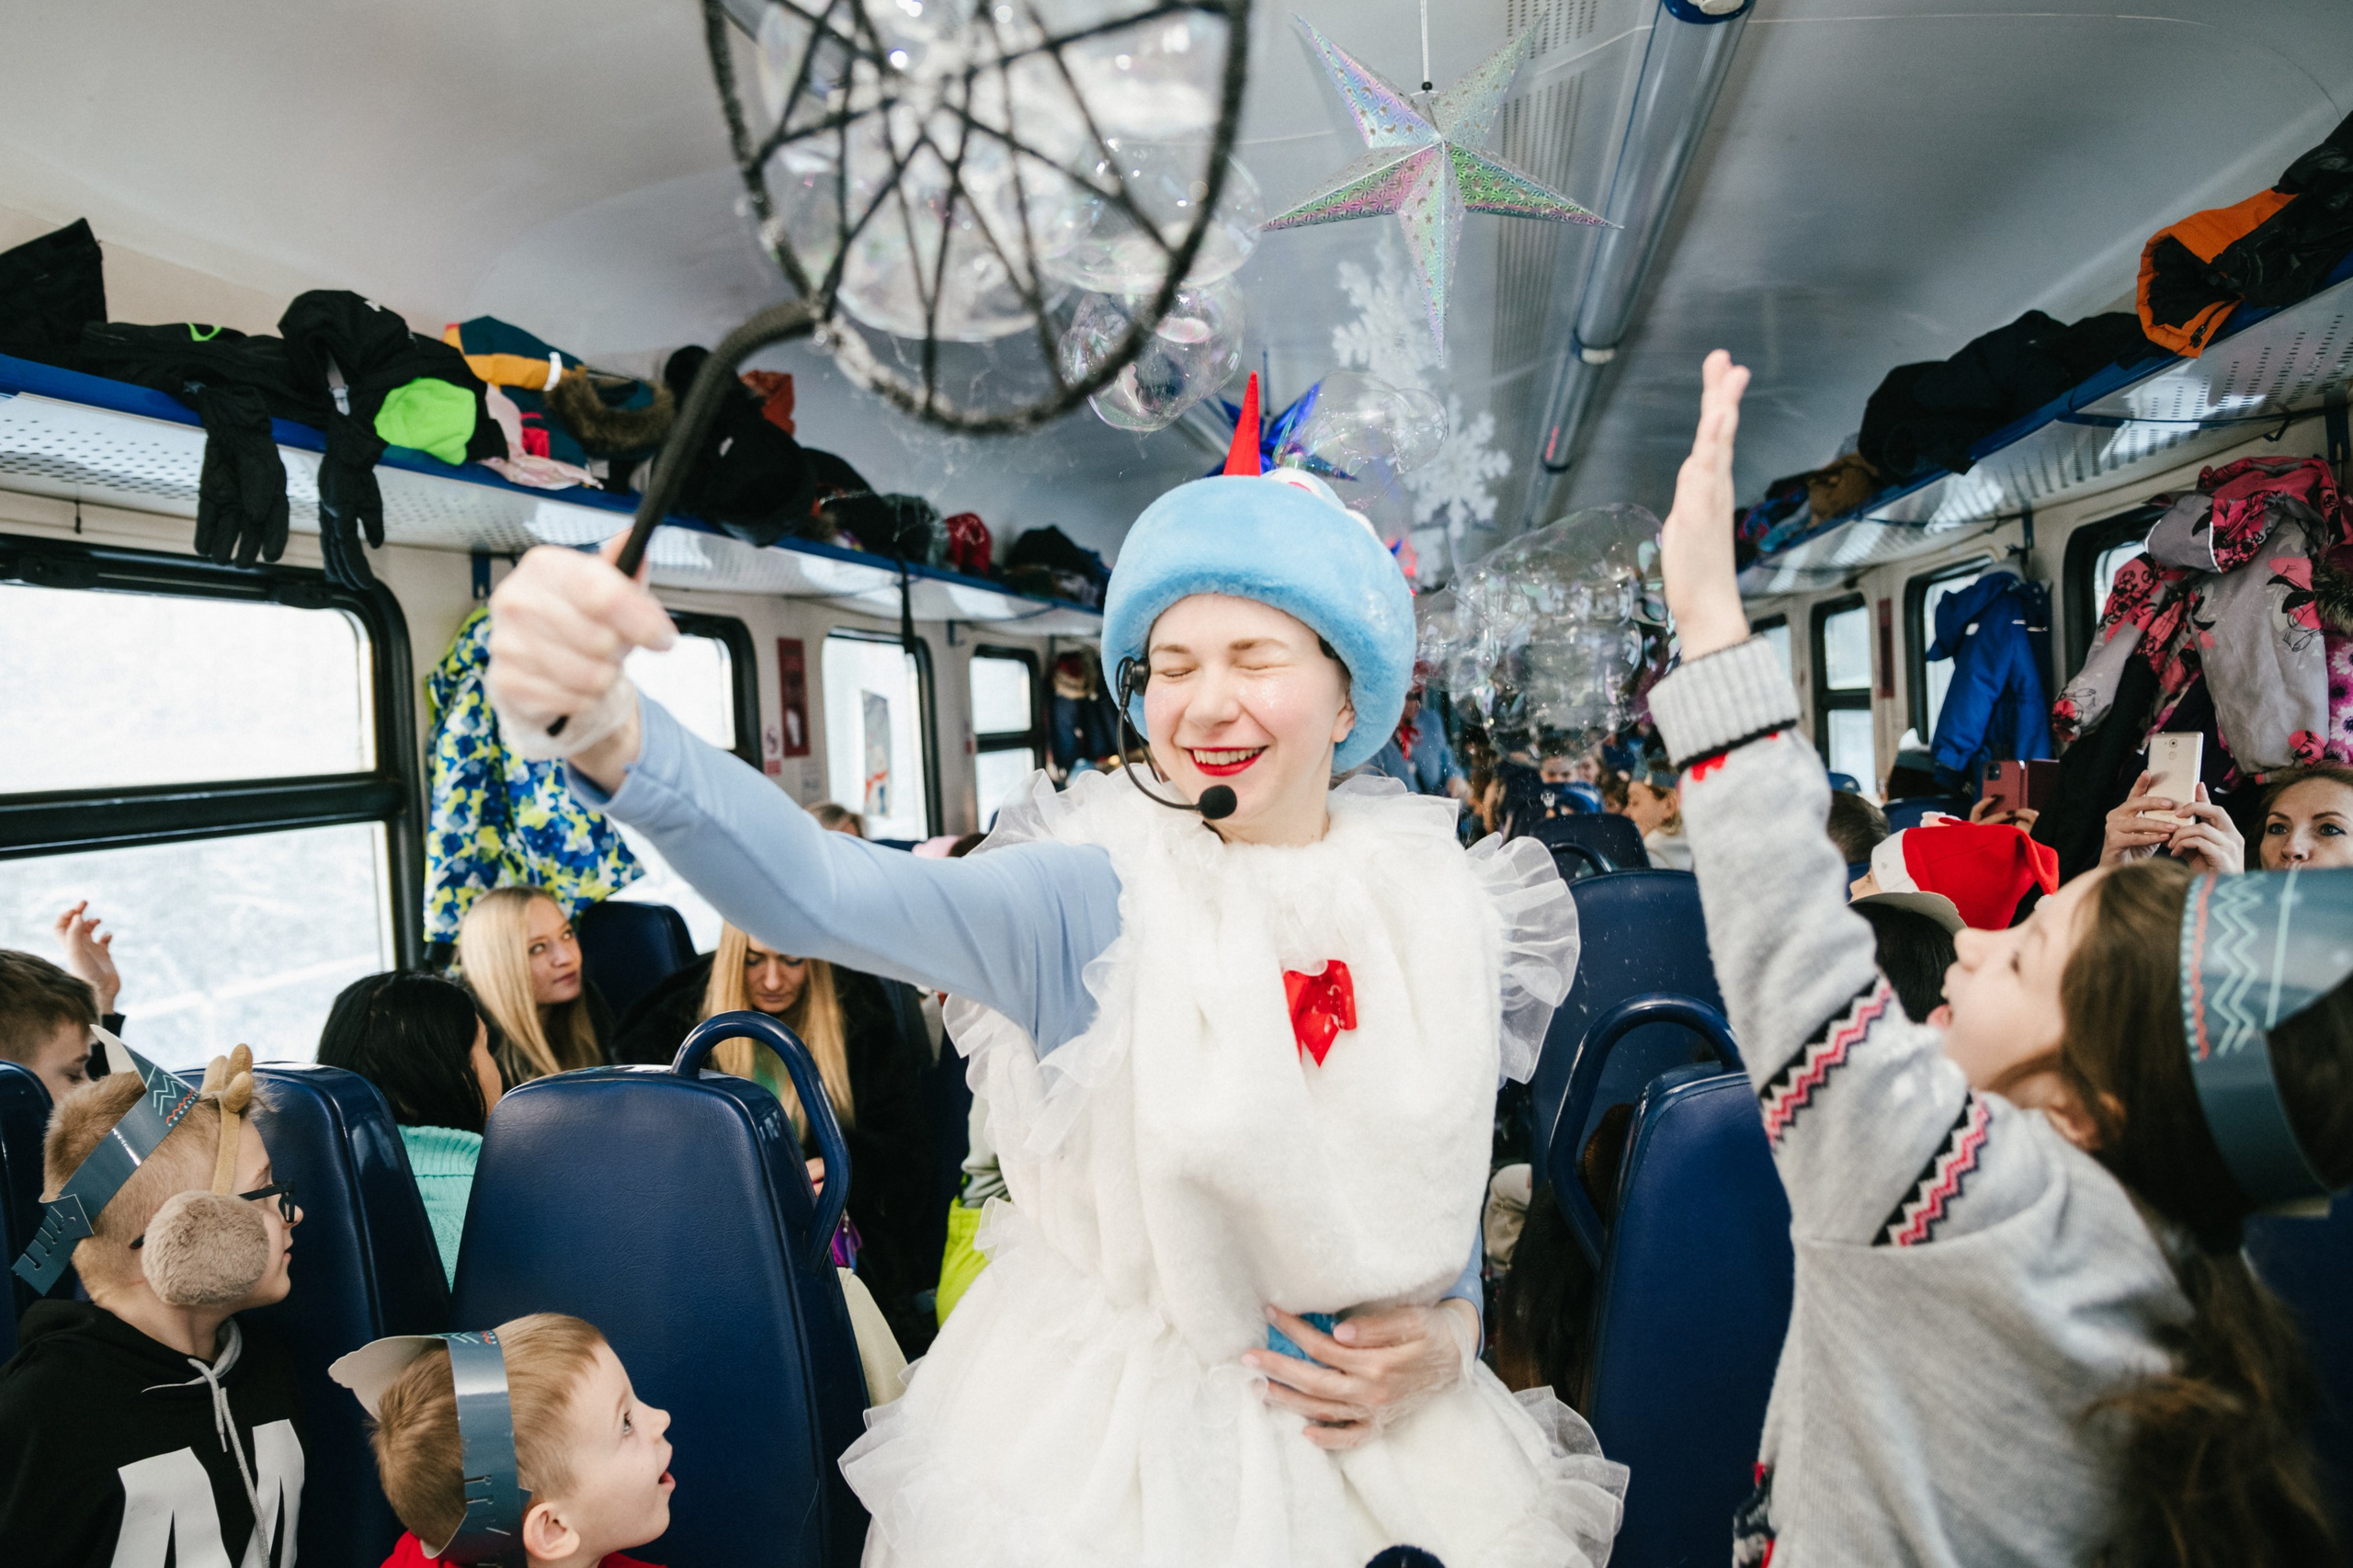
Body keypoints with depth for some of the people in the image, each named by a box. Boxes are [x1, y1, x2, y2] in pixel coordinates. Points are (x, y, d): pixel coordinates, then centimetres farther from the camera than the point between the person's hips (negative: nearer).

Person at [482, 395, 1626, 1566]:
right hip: (1104, 1432, -3)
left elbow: (1452, 1173, 7)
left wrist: (1452, 1324, -10)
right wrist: (603, 727, -49)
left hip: (1373, 1430, 3)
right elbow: (822, 894, -34)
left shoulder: (1445, 910, -6)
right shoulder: (1096, 896, -18)